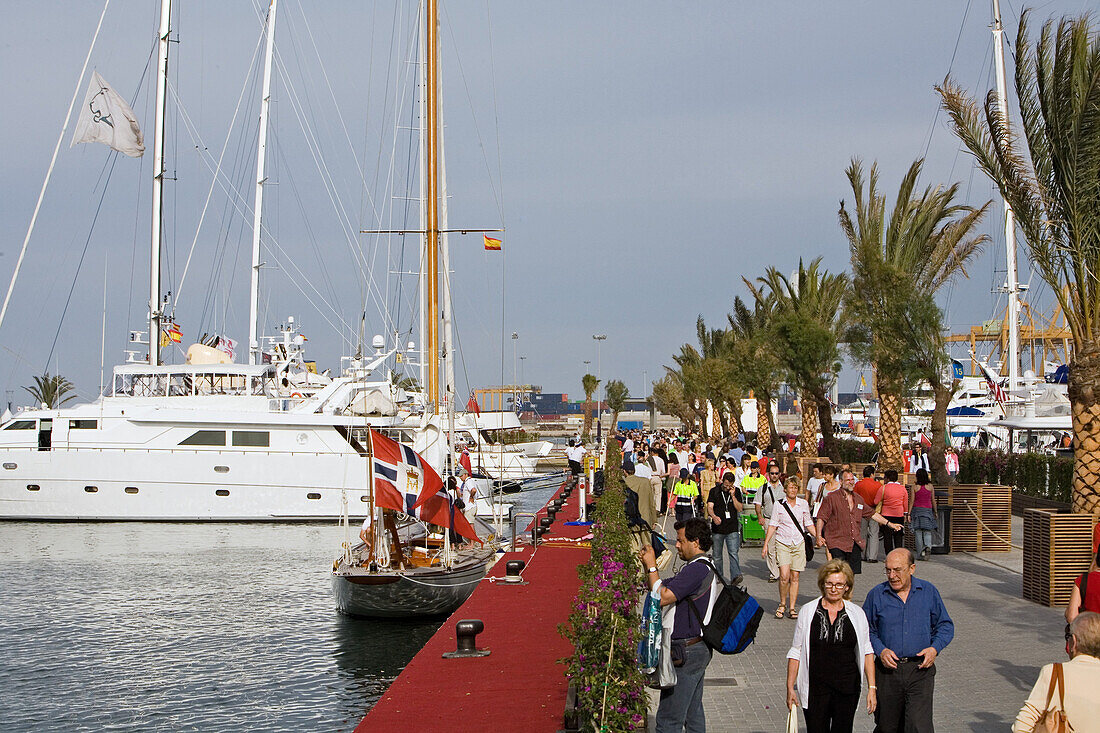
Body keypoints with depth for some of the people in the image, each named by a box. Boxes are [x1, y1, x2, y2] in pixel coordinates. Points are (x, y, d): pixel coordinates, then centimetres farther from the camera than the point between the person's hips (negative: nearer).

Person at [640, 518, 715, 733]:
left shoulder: (696, 570, -20)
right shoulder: (705, 567, 14)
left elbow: (662, 597, -25)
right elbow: (662, 588, 17)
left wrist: (652, 566, -16)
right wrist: (647, 566, 3)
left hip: (687, 650, -11)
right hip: (699, 648, 11)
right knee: (693, 713, 17)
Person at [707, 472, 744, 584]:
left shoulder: (736, 491, 5)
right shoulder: (714, 491, 2)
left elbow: (740, 508, -1)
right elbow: (709, 507, -6)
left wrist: (733, 496, -12)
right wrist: (714, 516, -27)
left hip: (732, 529, -1)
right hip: (717, 529, 1)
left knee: (733, 553, -14)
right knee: (717, 555, 9)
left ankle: (735, 576, -22)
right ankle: (718, 576, 23)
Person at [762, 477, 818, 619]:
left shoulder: (803, 504, 6)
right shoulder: (779, 505, -1)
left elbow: (809, 524, 14)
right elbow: (772, 526, 1)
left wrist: (819, 537, 3)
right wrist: (765, 544, -4)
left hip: (798, 544, 2)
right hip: (783, 543, -2)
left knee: (794, 577, 1)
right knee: (784, 576, -15)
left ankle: (792, 608, 9)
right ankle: (782, 605, 4)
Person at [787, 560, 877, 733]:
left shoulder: (857, 614, 4)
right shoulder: (807, 612, 1)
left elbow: (867, 652, 7)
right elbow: (795, 652, 4)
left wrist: (871, 687, 0)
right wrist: (790, 688, 1)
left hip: (847, 690, 1)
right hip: (815, 689, -1)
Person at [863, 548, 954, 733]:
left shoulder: (929, 591, 5)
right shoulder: (876, 595, 3)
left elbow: (945, 626, 12)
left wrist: (935, 648, -5)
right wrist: (880, 650, -9)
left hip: (920, 670, -1)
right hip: (888, 670, 1)